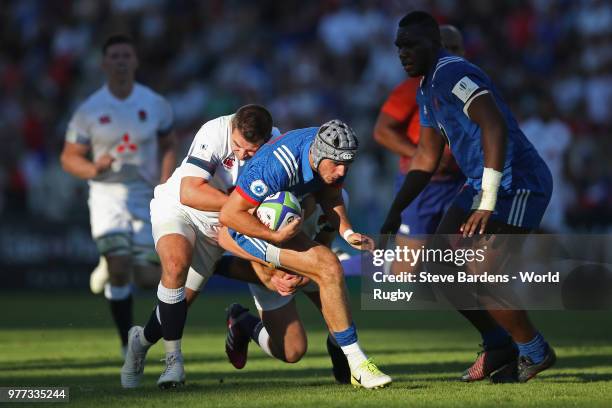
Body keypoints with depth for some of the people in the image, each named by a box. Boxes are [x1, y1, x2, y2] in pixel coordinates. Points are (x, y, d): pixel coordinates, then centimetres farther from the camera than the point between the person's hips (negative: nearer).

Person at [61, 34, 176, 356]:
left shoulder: (155, 105, 1)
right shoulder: (89, 111, -3)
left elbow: (168, 147, 13)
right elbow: (69, 158, 2)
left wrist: (165, 184, -3)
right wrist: (93, 168, -19)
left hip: (147, 196, 2)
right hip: (107, 194, -2)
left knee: (148, 278, -3)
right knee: (120, 269, -17)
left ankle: (110, 268, 34)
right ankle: (127, 342, -2)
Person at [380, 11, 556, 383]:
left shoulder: (453, 74, -17)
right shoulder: (427, 91, 16)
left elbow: (495, 126, -30)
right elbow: (426, 160, 25)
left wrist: (487, 203, -34)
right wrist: (395, 213, 19)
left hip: (516, 184, -10)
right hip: (482, 185, 10)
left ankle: (535, 351, 5)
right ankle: (499, 346, 17)